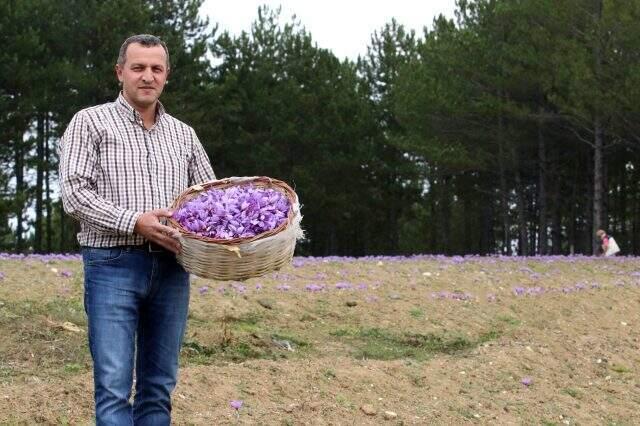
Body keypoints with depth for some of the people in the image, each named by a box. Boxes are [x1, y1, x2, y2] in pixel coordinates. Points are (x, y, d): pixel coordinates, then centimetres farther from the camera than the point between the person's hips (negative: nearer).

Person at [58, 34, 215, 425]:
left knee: (160, 386, 6)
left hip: (171, 268, 5)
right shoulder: (91, 122, 3)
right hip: (113, 265, -4)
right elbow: (74, 192, -6)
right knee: (114, 386, -10)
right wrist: (134, 222, -18)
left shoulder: (184, 135, 16)